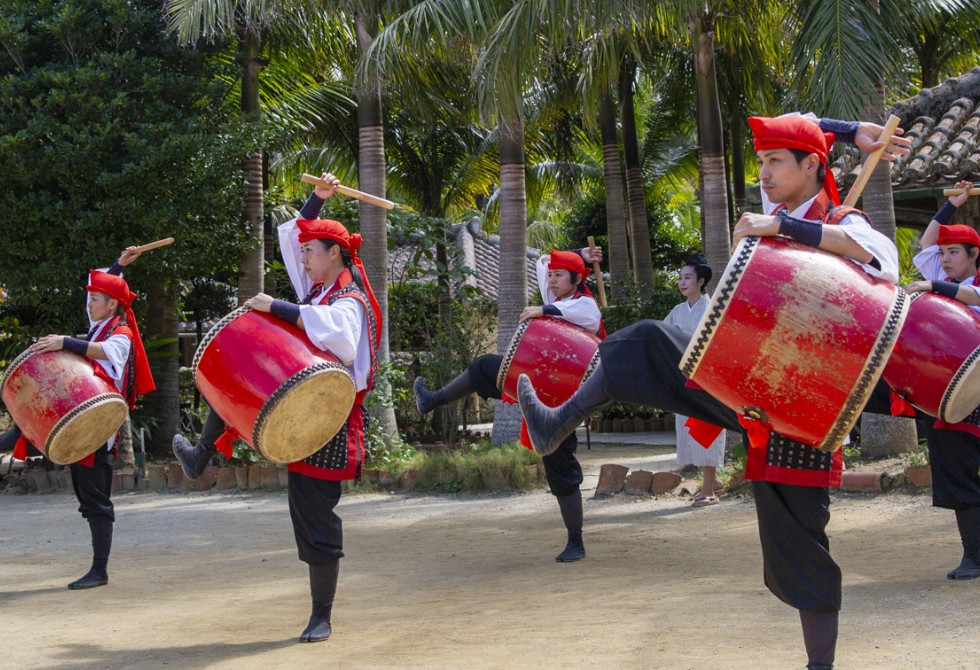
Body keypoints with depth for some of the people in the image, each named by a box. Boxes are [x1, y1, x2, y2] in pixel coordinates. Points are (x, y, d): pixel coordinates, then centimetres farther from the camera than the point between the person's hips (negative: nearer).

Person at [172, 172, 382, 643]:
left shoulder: (350, 303, -18)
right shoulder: (319, 287, 9)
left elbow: (329, 327, -42)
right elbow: (292, 235, 20)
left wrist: (275, 307, -36)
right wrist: (317, 199, 8)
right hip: (296, 407, 9)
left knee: (316, 520, -4)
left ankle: (321, 617, 7)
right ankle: (199, 458, 36)